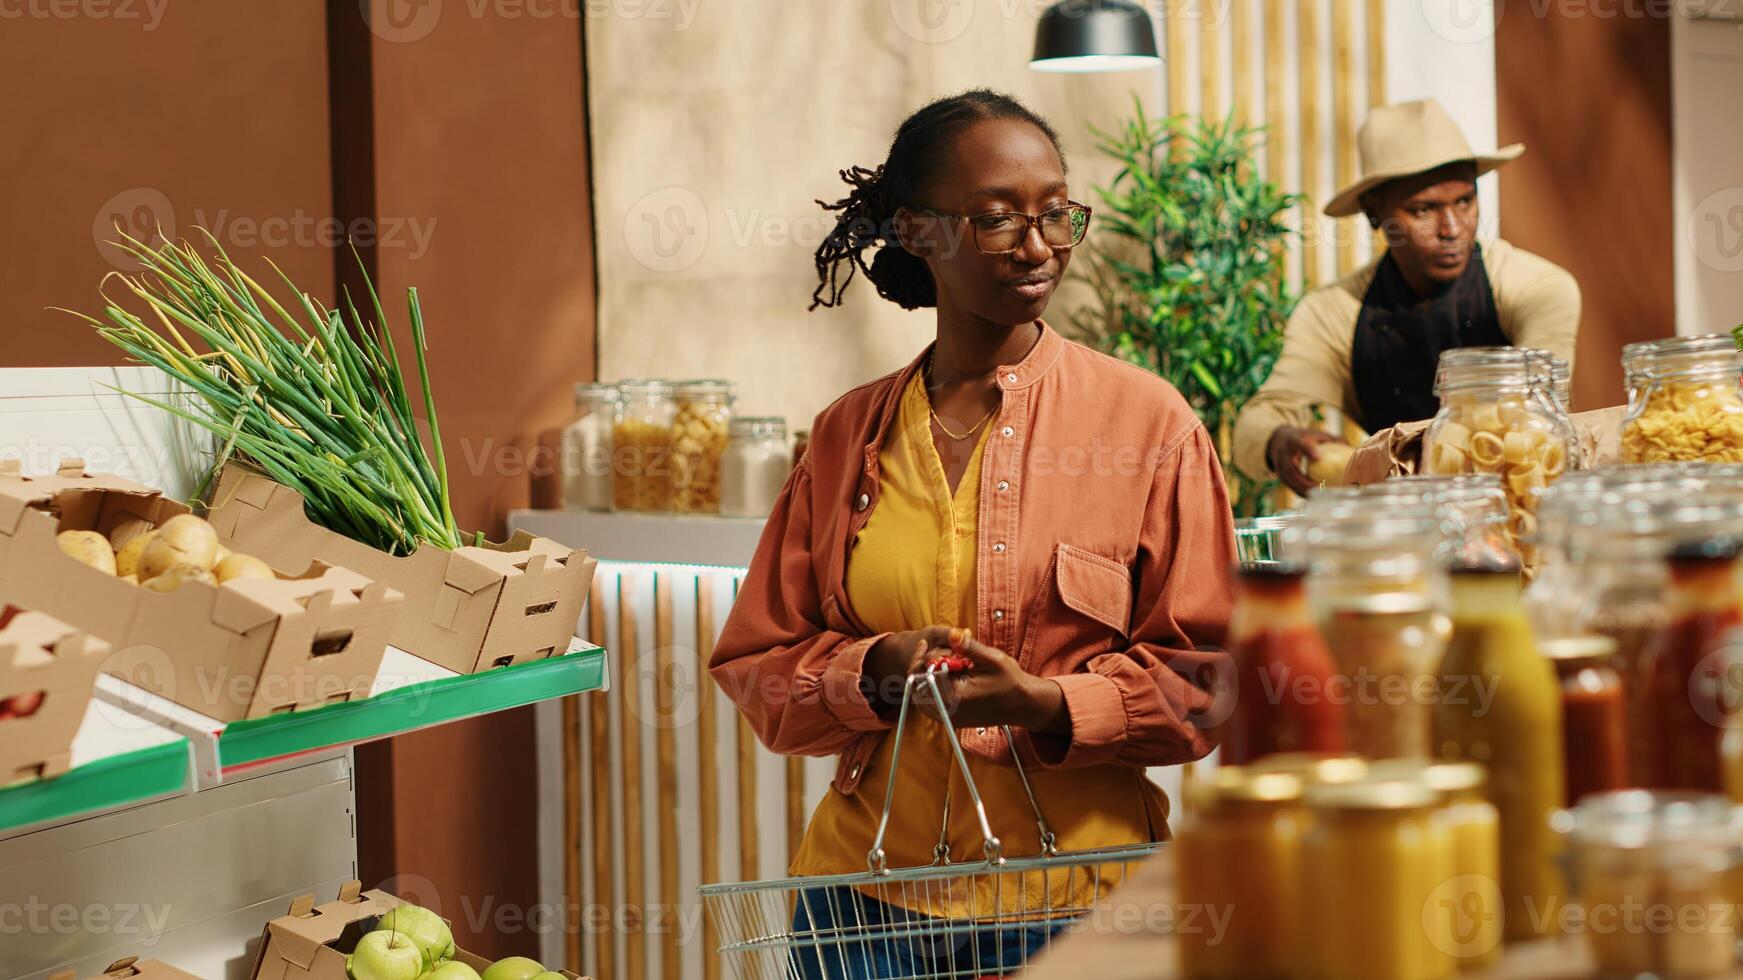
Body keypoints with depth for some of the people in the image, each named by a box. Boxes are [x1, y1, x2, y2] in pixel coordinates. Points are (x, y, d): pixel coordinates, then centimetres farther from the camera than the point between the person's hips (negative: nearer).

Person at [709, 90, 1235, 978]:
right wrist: (872, 673, -13)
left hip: (1072, 898, -2)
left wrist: (1049, 703, -19)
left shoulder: (1150, 424, -4)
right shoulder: (847, 437, 5)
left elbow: (1206, 674, -3)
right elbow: (755, 664, 7)